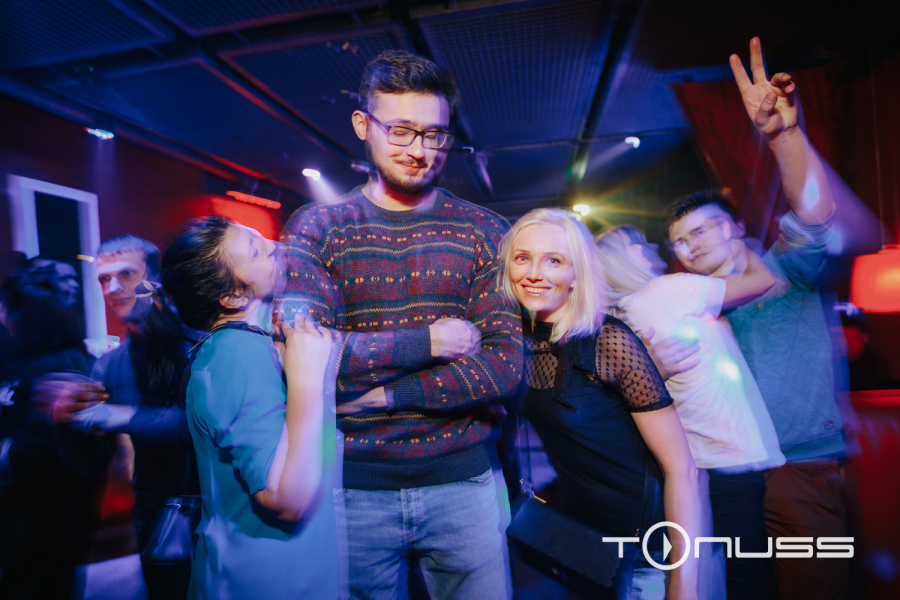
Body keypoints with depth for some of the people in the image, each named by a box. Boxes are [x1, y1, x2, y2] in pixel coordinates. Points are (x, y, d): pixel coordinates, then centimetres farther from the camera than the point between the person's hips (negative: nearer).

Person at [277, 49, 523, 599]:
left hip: (462, 479, 1)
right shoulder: (315, 228, -2)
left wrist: (382, 396, -15)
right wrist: (429, 340, -16)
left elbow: (506, 365, -10)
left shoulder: (485, 232, -1)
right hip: (354, 486, 0)